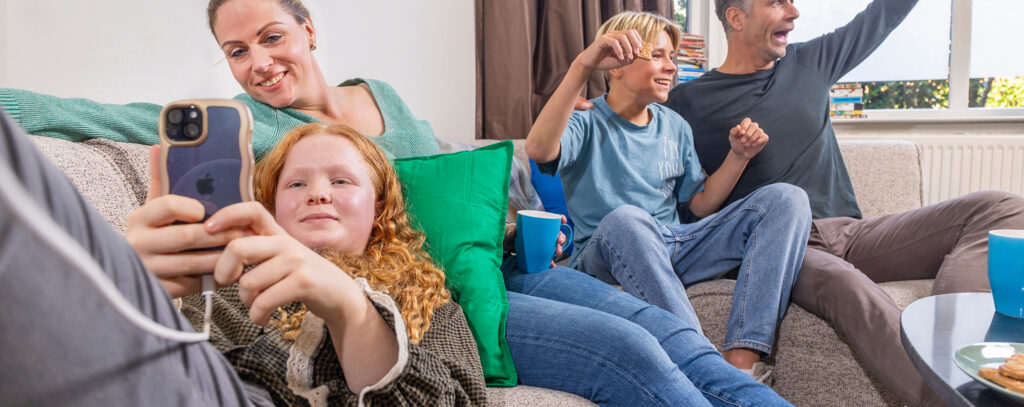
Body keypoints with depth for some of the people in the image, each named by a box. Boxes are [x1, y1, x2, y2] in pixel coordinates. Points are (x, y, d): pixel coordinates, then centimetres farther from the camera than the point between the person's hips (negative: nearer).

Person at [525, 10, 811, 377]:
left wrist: (738, 156, 3)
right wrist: (582, 66, -34)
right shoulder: (586, 125, -1)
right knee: (625, 219, -40)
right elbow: (539, 150, -26)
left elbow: (702, 204, 19)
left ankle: (741, 361, -29)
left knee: (787, 199, -10)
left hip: (675, 249, 6)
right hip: (607, 258, -6)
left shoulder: (675, 127, 18)